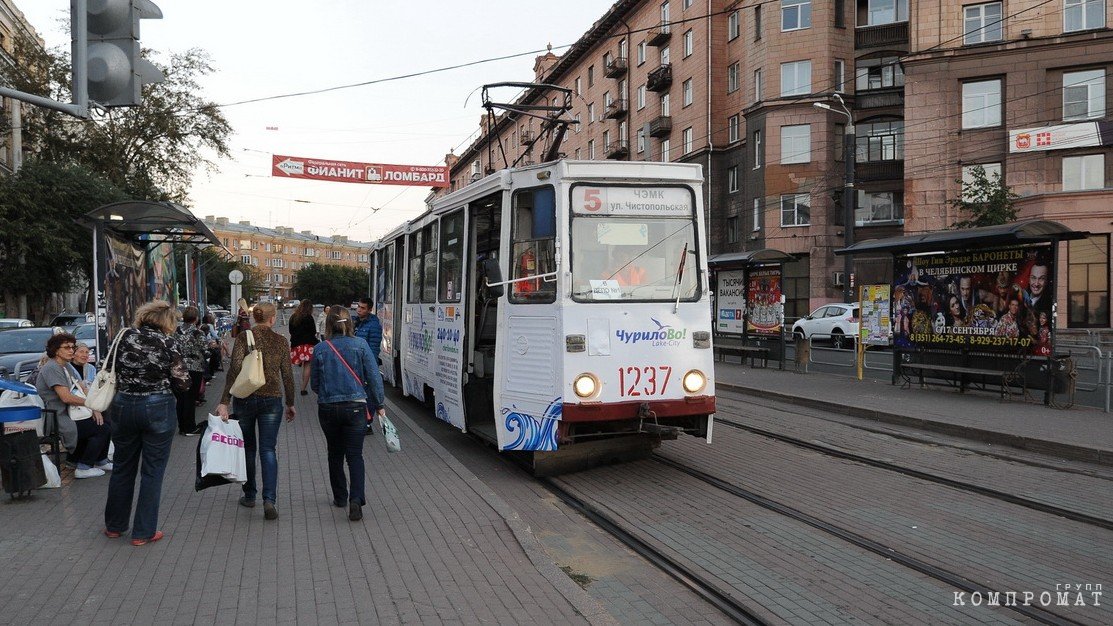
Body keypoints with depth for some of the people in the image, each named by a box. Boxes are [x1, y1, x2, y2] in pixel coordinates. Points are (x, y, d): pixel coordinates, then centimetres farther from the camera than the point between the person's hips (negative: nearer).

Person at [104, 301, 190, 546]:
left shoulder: (126, 336, -1)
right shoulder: (167, 343, -10)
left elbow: (113, 369, 9)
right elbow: (183, 382, -8)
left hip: (123, 406, 4)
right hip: (157, 408, -4)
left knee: (122, 467, 19)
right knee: (152, 471, 7)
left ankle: (114, 525, 31)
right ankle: (143, 532, 11)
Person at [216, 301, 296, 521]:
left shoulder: (243, 337, -4)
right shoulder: (281, 341, 0)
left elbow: (235, 368, -15)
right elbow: (287, 375, 2)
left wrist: (224, 401, -16)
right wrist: (290, 404, 13)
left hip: (244, 399, 0)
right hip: (272, 400, 0)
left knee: (247, 448, 16)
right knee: (268, 450, 2)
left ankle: (249, 496, 27)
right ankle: (269, 499, -13)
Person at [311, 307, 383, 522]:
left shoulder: (320, 349, -2)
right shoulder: (360, 345, -6)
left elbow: (314, 384, 5)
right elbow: (373, 377, -6)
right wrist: (379, 404, 3)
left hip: (327, 408, 1)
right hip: (355, 406, -1)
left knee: (335, 454, 18)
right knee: (355, 455, 1)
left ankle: (340, 497, 27)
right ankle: (356, 499, -15)